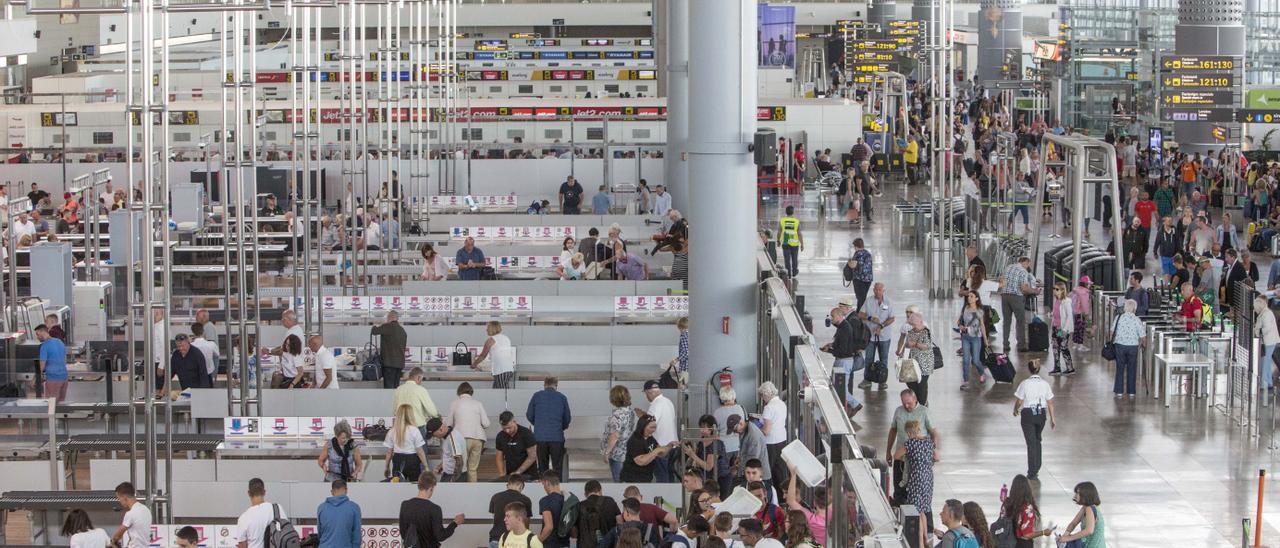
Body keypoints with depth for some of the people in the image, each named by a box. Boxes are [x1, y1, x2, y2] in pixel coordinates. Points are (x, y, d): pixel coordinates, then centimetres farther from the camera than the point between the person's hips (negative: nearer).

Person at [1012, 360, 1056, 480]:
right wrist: (1052, 419, 8)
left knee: (1031, 443, 0)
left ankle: (1032, 472, 0)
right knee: (1037, 440, 22)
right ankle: (1036, 468, 29)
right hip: (1041, 415, 3)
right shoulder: (1045, 384, -4)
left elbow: (1019, 401, -7)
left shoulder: (1024, 384, -13)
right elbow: (1050, 403, -1)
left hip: (1028, 415, -3)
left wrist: (1015, 410, 14)